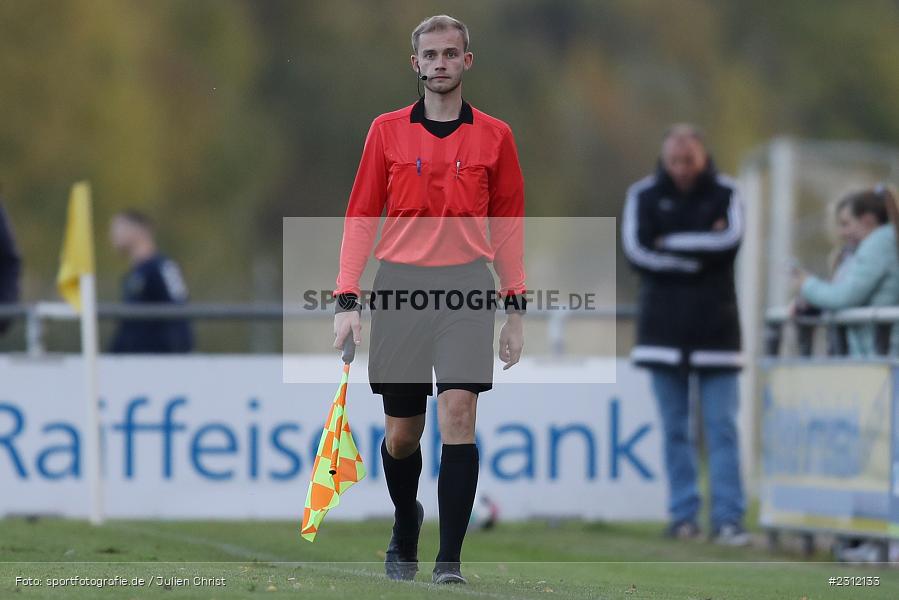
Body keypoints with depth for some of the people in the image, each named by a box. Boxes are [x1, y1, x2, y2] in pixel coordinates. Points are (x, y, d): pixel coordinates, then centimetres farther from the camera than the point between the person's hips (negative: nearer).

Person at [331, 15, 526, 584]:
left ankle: (450, 560, -11)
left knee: (458, 414, -14)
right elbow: (361, 217, 6)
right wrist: (347, 300, -3)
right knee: (401, 434, 6)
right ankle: (405, 529, 34)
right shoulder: (387, 131, 5)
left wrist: (516, 308, 5)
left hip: (467, 285, -1)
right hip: (399, 284, 1)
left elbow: (508, 224, 9)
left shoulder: (494, 136, 5)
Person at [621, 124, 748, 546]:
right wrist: (702, 250, -10)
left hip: (715, 327, -1)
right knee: (674, 428, 4)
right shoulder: (644, 195, 5)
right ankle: (683, 516, 8)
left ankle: (728, 518, -8)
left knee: (721, 427, -6)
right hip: (663, 328, 1)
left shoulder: (724, 193, 3)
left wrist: (671, 243, -10)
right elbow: (636, 250, -8)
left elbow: (731, 241, -13)